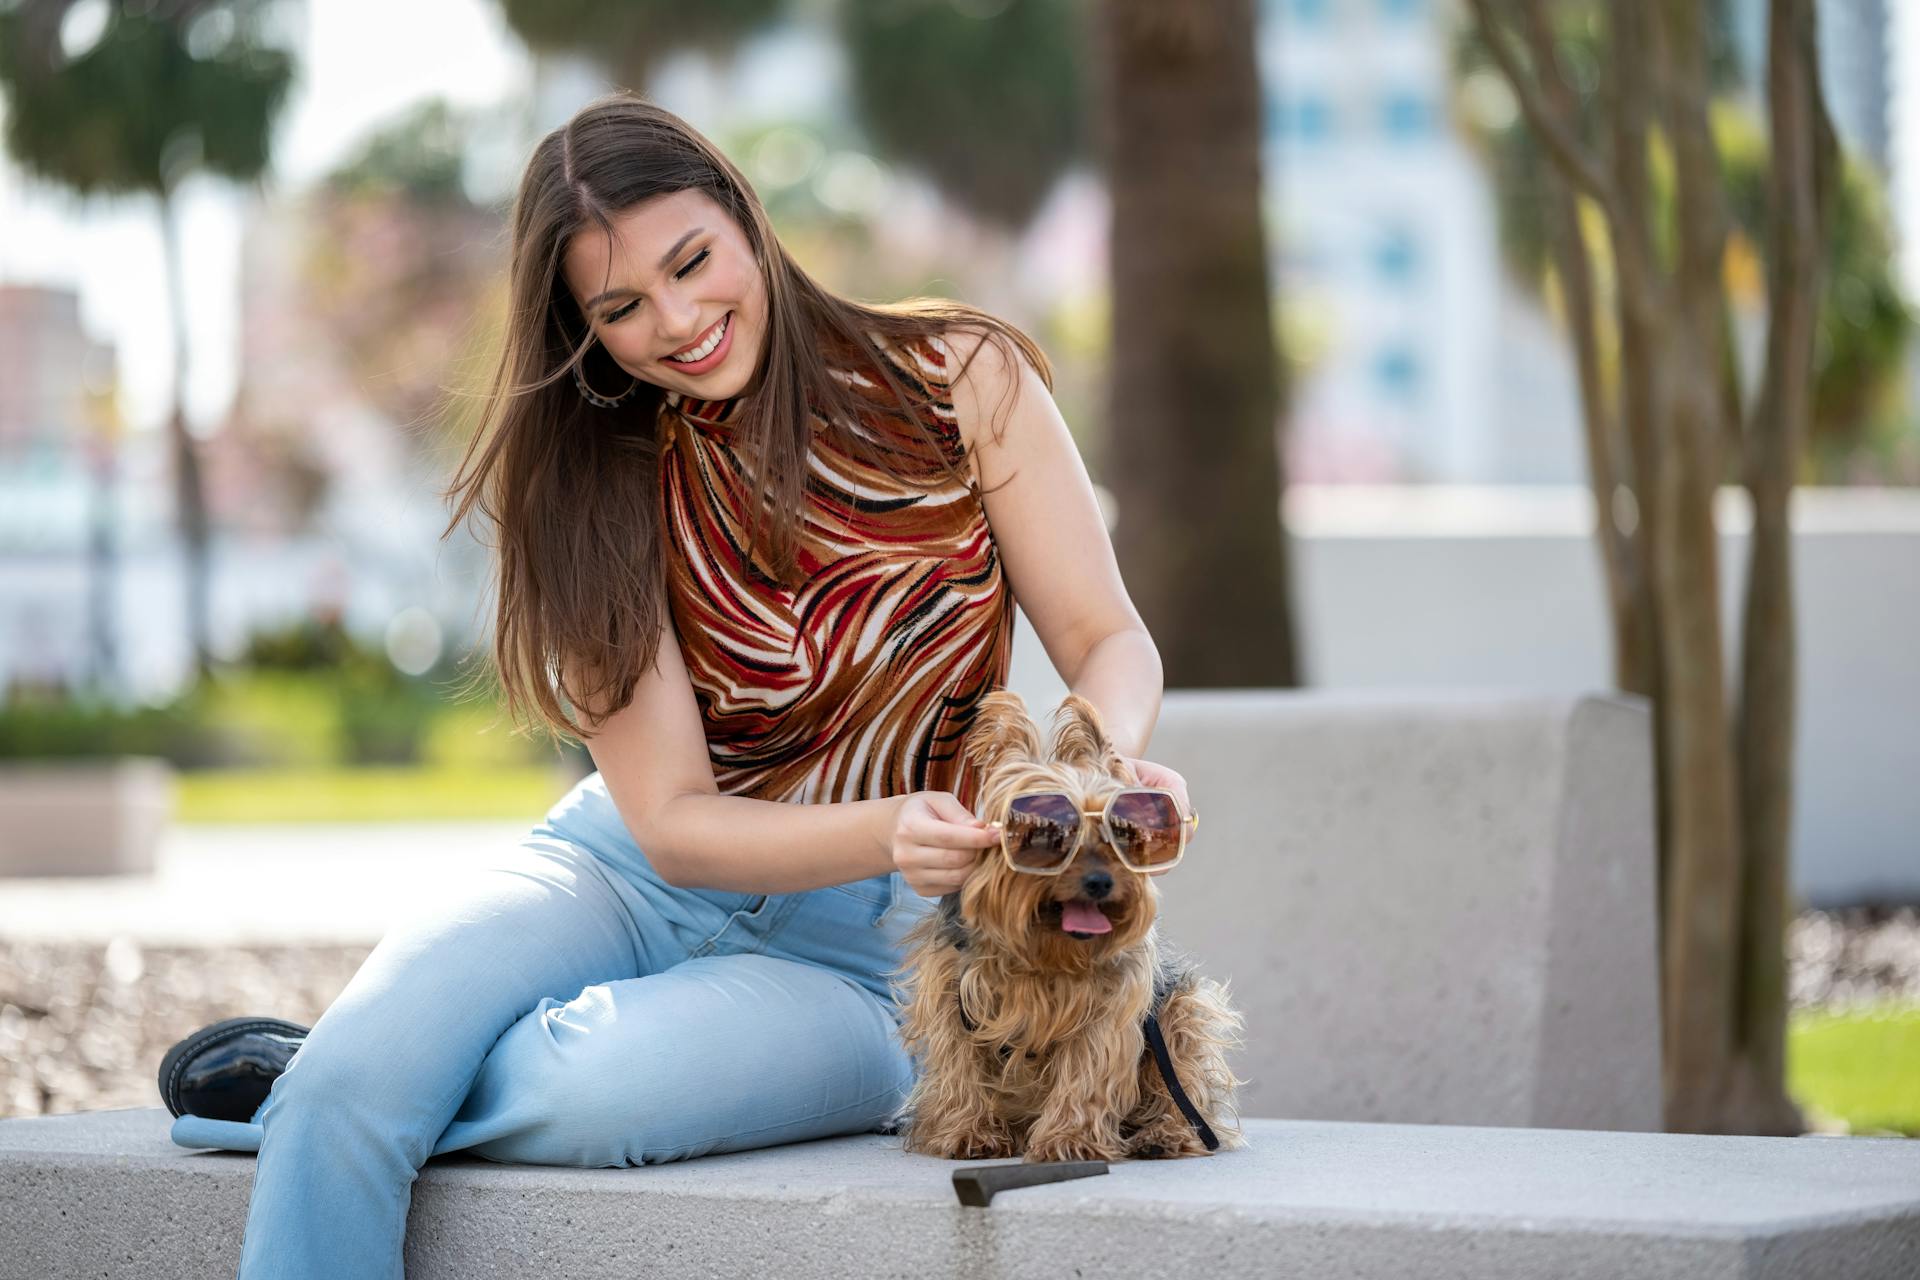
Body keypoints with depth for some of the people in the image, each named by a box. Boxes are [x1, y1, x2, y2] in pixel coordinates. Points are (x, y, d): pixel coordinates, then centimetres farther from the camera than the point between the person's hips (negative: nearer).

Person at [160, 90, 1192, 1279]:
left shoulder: (960, 379, -4)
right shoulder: (600, 486, -2)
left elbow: (1108, 640, -3)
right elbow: (672, 818, -9)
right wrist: (895, 830, -28)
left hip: (857, 952, -1)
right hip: (631, 876, 1)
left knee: (578, 1092, -32)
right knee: (354, 1073, -30)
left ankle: (311, 1078, -4)